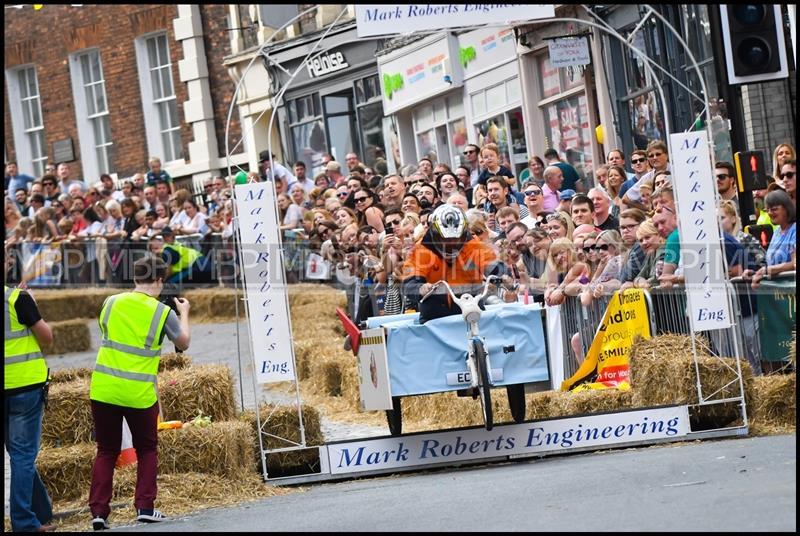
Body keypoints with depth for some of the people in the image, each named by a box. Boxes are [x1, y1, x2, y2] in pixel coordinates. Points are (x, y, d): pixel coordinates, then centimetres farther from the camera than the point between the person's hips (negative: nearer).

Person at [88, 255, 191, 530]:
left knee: (106, 451, 13)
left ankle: (98, 511, 4)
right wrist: (184, 313, 25)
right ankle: (144, 507, 10)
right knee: (146, 450, 18)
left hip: (104, 390, 2)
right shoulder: (163, 312, -7)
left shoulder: (111, 303, 1)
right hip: (139, 394, -2)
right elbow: (183, 343, 9)